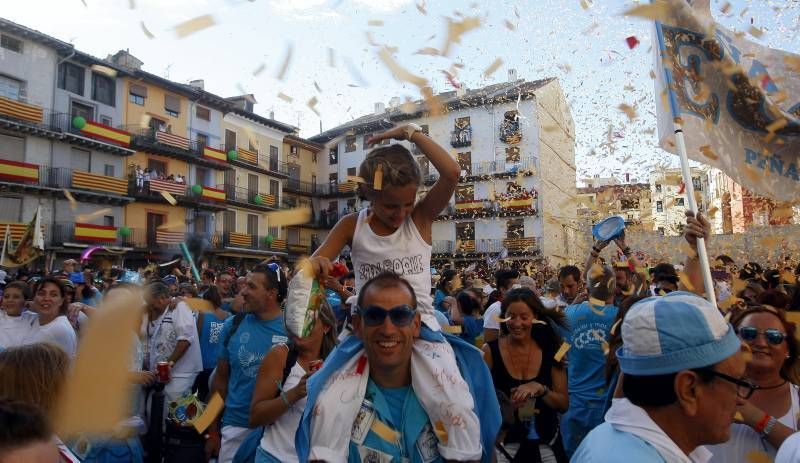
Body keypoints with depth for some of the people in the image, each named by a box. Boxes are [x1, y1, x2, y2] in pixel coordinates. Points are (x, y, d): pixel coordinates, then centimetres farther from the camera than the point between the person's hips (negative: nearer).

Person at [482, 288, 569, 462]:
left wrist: (540, 388, -22)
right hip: (504, 443, -2)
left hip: (545, 444, 2)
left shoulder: (550, 350, -7)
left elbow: (564, 404, -5)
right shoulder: (490, 351, -13)